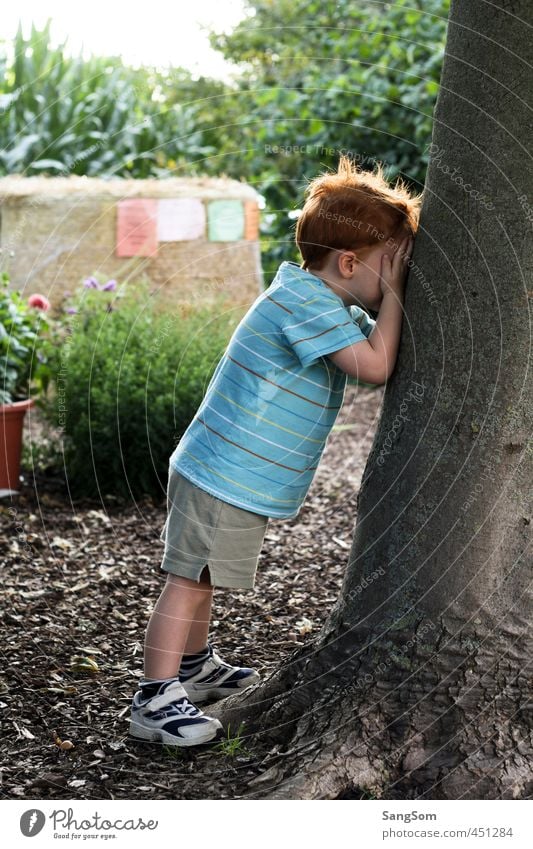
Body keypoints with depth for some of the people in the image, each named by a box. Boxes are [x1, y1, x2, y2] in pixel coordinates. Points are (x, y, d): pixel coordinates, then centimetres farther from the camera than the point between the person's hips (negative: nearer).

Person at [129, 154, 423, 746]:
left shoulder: (330, 307, 14)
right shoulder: (303, 299, -19)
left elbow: (386, 346, 22)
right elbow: (376, 365, -24)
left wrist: (392, 295, 8)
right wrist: (392, 293, -14)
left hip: (228, 477, 10)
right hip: (224, 479, -10)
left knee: (200, 577, 23)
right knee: (189, 580, -7)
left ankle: (195, 667, 38)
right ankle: (156, 700, -4)